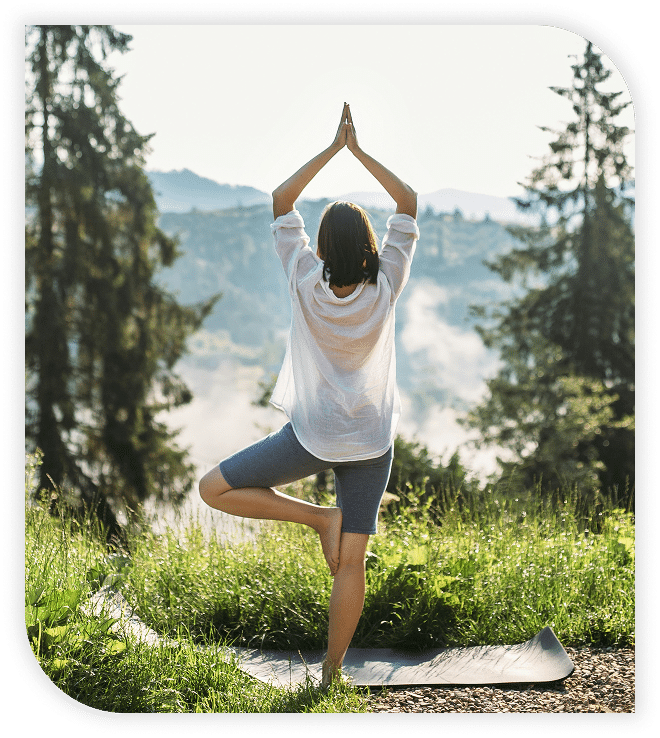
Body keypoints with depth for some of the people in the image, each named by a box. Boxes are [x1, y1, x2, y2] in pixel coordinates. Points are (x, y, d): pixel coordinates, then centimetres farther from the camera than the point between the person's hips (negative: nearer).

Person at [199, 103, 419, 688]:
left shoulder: (307, 285, -14)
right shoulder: (384, 288, -11)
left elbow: (281, 202, -4)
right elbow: (408, 203, -1)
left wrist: (332, 148, -2)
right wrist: (357, 150, -2)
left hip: (311, 437, -3)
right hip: (371, 442, 3)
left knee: (214, 490, 9)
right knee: (351, 563, 7)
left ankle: (320, 518, 2)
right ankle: (332, 670, 11)